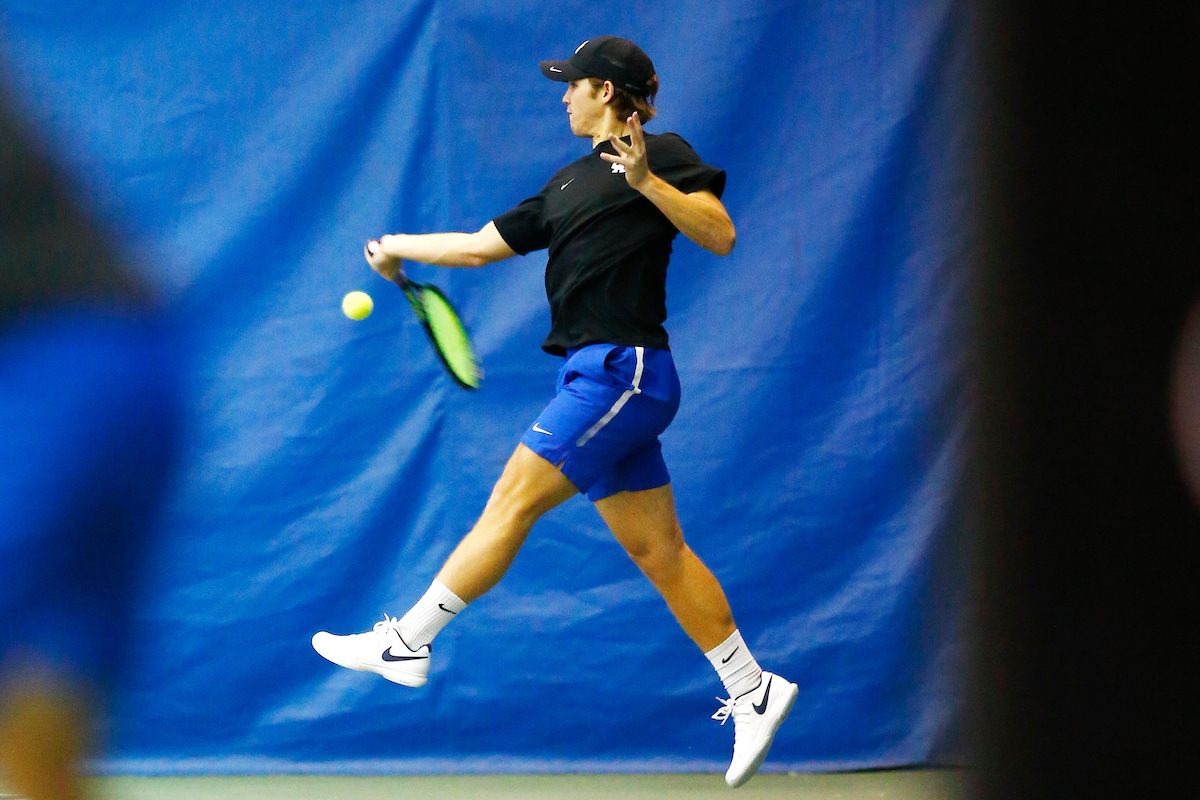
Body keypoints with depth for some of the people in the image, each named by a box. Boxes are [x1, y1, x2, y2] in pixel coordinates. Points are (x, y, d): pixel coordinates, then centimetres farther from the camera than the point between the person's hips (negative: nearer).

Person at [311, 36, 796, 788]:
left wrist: (646, 182, -23)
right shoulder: (568, 184, 22)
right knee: (658, 551, 7)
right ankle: (753, 692, 10)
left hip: (623, 370, -9)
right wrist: (399, 246, 28)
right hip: (600, 377, 9)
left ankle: (407, 642, -3)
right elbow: (484, 245, 27)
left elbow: (721, 235, -14)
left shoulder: (662, 154, -2)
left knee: (513, 501, -7)